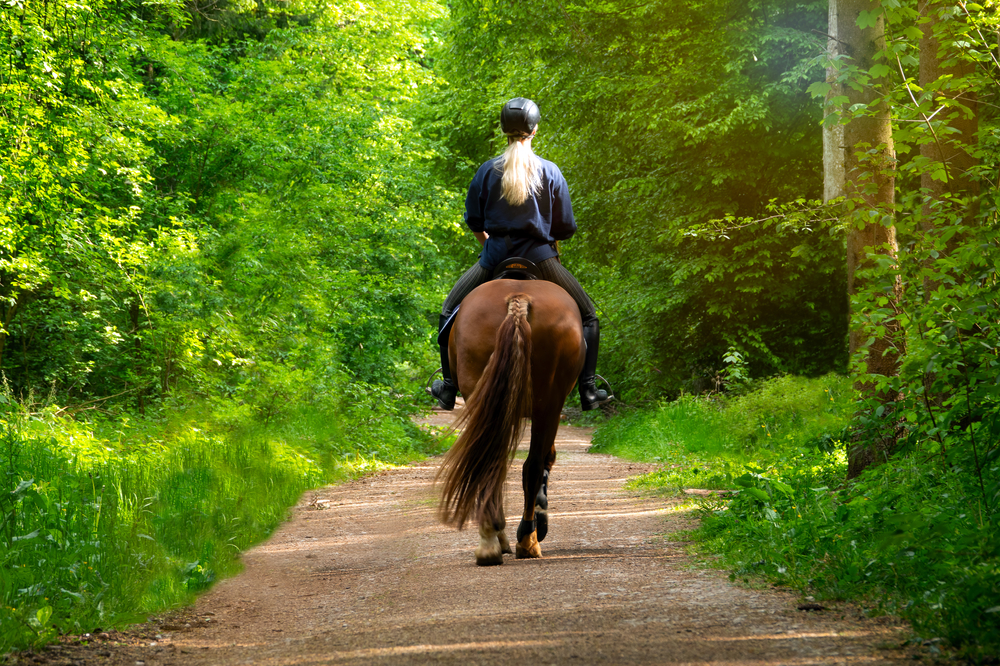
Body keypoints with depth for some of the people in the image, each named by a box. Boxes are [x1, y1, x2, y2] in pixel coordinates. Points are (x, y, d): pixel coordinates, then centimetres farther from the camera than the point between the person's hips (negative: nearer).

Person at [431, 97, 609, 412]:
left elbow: (474, 221, 9)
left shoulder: (488, 170, 0)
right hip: (539, 256, -1)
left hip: (495, 256, 1)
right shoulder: (550, 172, -3)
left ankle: (449, 387, 20)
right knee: (588, 317, 15)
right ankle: (588, 390, 7)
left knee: (450, 312, 22)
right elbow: (566, 228, 1)